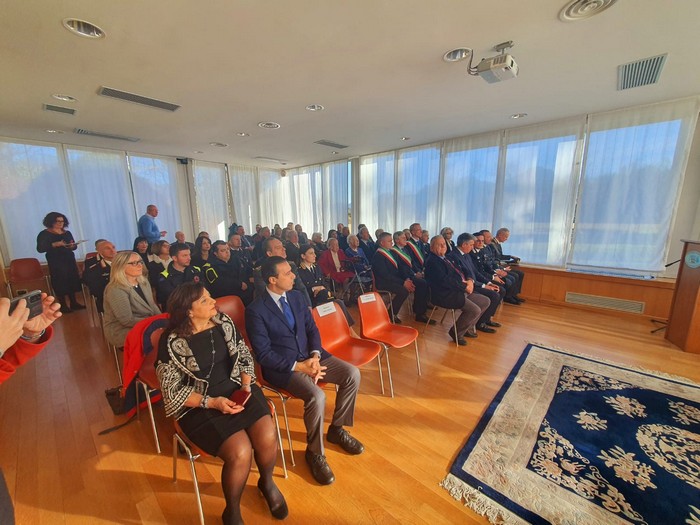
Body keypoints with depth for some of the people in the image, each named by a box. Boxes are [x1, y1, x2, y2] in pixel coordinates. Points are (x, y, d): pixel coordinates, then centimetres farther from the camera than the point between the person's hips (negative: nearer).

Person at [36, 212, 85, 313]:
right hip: (55, 262, -4)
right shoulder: (44, 234, -4)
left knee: (72, 281, 6)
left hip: (70, 260, 5)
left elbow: (74, 246, 12)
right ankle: (64, 306, 3)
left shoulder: (67, 233, 10)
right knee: (60, 283, -3)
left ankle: (73, 303, 14)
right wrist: (55, 244, -22)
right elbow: (40, 249, -11)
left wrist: (72, 245, -11)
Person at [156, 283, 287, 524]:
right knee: (240, 452, -22)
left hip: (236, 390, 3)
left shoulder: (224, 322, -1)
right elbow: (172, 391, -9)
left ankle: (267, 482, 18)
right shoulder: (171, 342, -12)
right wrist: (212, 402, -18)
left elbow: (245, 357, 6)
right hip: (199, 406, -3)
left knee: (267, 436, -17)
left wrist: (246, 385, -9)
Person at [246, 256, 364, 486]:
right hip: (281, 367, -6)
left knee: (352, 374, -7)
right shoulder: (255, 310, -15)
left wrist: (315, 356, -11)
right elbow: (263, 354, -15)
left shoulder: (296, 296, 4)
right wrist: (299, 366, -21)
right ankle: (315, 452, 2)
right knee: (317, 396, -29)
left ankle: (337, 429, 16)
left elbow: (312, 328, 6)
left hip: (309, 356, 6)